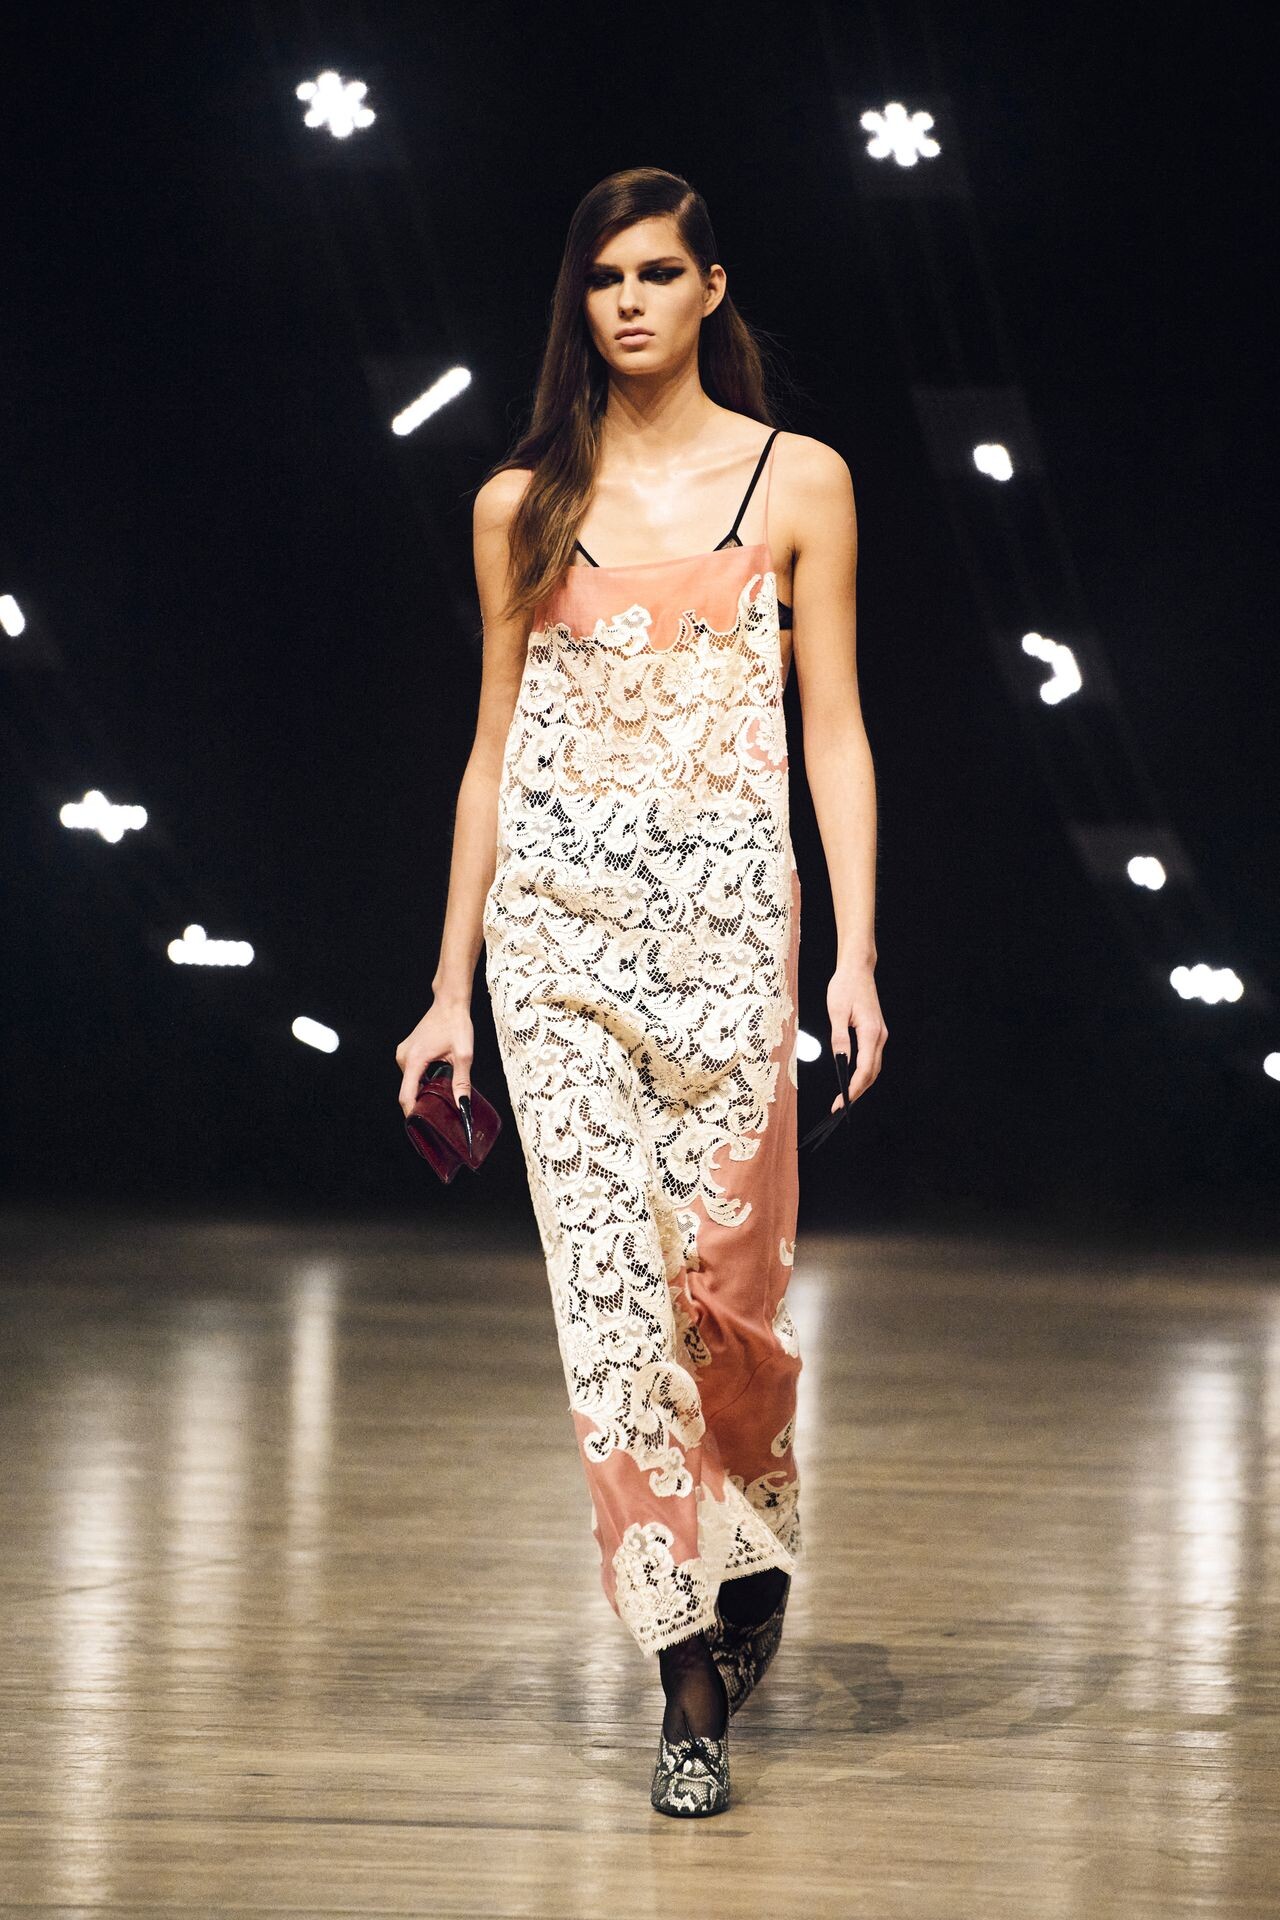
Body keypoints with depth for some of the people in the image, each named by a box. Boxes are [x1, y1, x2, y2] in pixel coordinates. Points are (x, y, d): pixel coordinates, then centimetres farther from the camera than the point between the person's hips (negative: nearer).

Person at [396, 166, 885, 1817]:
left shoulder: (799, 483, 5)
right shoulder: (522, 505, 9)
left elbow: (835, 732, 3)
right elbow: (494, 750, 12)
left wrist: (855, 952, -6)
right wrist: (452, 986, 9)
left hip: (726, 909, -1)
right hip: (557, 915, 1)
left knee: (724, 1276, -5)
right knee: (610, 1282, -6)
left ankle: (755, 1542, 28)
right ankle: (692, 1683, -2)